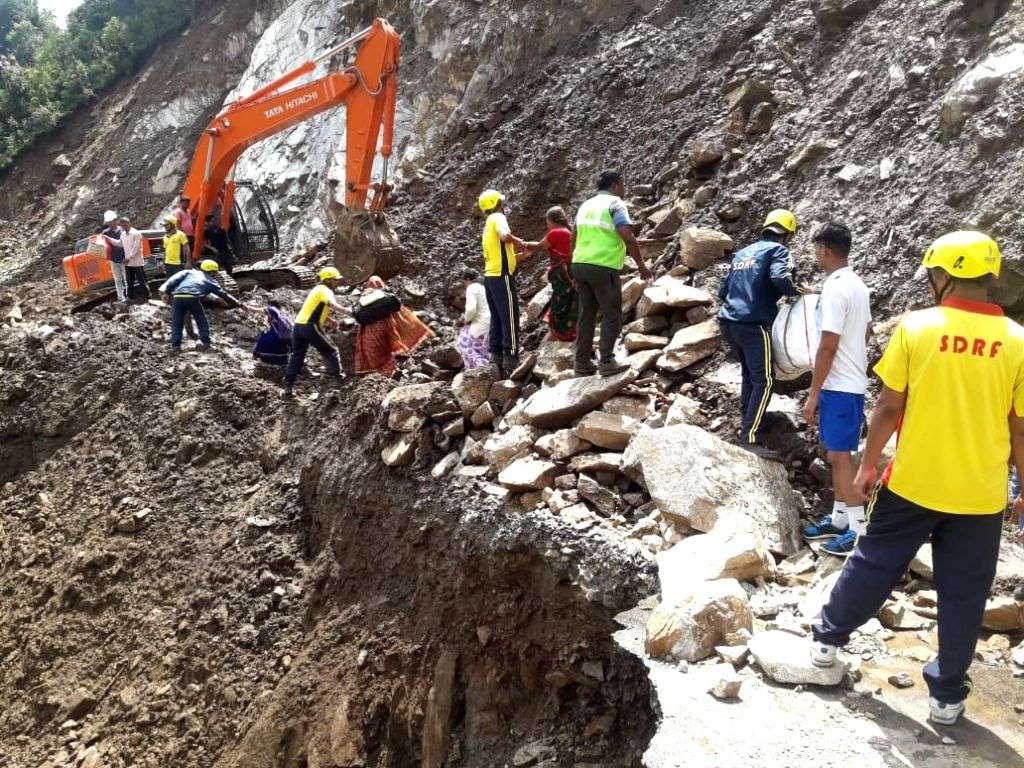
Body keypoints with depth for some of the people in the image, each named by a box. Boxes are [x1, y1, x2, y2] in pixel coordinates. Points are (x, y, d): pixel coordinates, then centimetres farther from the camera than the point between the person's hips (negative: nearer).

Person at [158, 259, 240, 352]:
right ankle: (205, 341, 15)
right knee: (202, 321, 19)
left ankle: (175, 345, 5)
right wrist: (240, 305, 34)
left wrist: (166, 291, 8)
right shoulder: (211, 281, 24)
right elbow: (224, 295, 28)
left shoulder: (190, 272, 29)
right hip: (192, 298, -2)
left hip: (177, 297, 2)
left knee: (176, 323, 12)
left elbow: (175, 279, 13)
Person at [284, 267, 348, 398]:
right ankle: (336, 376, 7)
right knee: (331, 351, 6)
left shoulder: (316, 289, 22)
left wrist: (329, 321, 13)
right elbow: (332, 304, -28)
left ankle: (287, 389, 9)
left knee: (296, 356, 10)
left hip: (298, 325, 9)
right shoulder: (325, 290, -7)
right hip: (310, 327, -9)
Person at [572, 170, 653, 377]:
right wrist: (641, 265, -11)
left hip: (580, 265, 7)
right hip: (604, 267, -7)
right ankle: (606, 362, -2)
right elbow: (627, 237, -18)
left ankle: (582, 363, 13)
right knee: (612, 315, 2)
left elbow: (574, 238, 21)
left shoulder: (586, 205, 18)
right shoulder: (615, 204, -6)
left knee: (586, 315, 12)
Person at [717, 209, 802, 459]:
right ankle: (751, 438, -16)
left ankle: (748, 420, 28)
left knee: (749, 374, 23)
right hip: (753, 324, -8)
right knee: (764, 381, -9)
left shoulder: (742, 253, 22)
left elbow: (723, 291, 22)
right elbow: (780, 277, -19)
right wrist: (797, 291, -3)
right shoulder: (777, 250, 1)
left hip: (728, 322, 8)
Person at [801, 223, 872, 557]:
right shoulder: (858, 285, 10)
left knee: (840, 456, -4)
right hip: (852, 381, 10)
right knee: (837, 453, 15)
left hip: (838, 385, -10)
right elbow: (864, 334, 19)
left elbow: (828, 347, -21)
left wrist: (813, 394, -16)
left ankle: (860, 529, 3)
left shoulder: (835, 289, -20)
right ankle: (839, 519, 24)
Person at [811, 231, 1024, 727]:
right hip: (980, 494, 1)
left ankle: (828, 638, 32)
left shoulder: (915, 328, -10)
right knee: (962, 595, 13)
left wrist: (868, 465, 4)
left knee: (873, 566, 18)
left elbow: (888, 408, -8)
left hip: (912, 482, 0)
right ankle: (946, 694, 23)